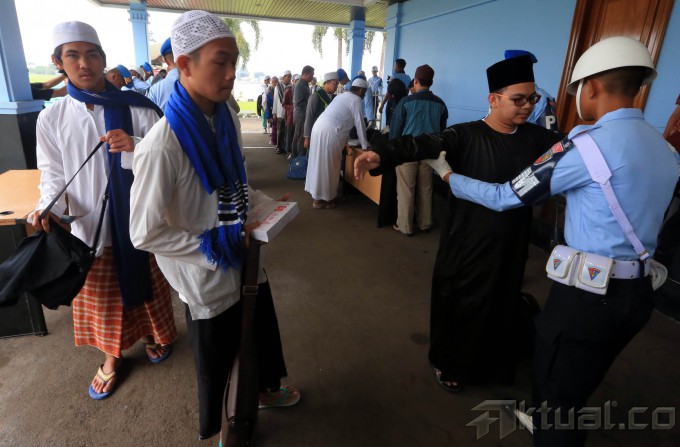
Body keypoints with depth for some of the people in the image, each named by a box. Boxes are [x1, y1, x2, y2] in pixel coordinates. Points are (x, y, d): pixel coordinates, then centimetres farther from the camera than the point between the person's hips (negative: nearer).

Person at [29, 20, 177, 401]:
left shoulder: (137, 108, -7)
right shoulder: (52, 119, 0)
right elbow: (54, 173, 3)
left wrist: (135, 146, -28)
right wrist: (48, 206, -16)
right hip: (91, 227, 2)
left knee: (148, 287, 16)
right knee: (102, 299, 16)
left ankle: (156, 335, 46)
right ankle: (112, 355, 41)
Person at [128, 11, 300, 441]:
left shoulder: (227, 118, -4)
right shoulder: (162, 145, -27)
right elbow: (145, 233, -21)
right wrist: (220, 242, -22)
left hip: (245, 262, 7)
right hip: (209, 277, -6)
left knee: (263, 332, 25)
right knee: (219, 359, 17)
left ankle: (267, 390, 56)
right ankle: (220, 427, 49)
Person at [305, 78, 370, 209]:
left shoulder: (343, 96, 25)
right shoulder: (356, 100, -2)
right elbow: (359, 124, -3)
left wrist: (346, 139, 36)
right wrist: (365, 145, 5)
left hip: (319, 127, 9)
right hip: (329, 132, -9)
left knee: (319, 163, 16)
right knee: (328, 166, 2)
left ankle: (316, 195, 27)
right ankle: (320, 199, 11)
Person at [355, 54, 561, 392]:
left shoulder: (536, 138, 3)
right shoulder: (466, 135, -14)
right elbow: (426, 143, -29)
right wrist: (381, 152, -45)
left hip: (510, 244, 5)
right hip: (467, 242, -5)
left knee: (501, 305, 20)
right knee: (459, 304, 10)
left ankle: (490, 366, 45)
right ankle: (447, 364, 35)